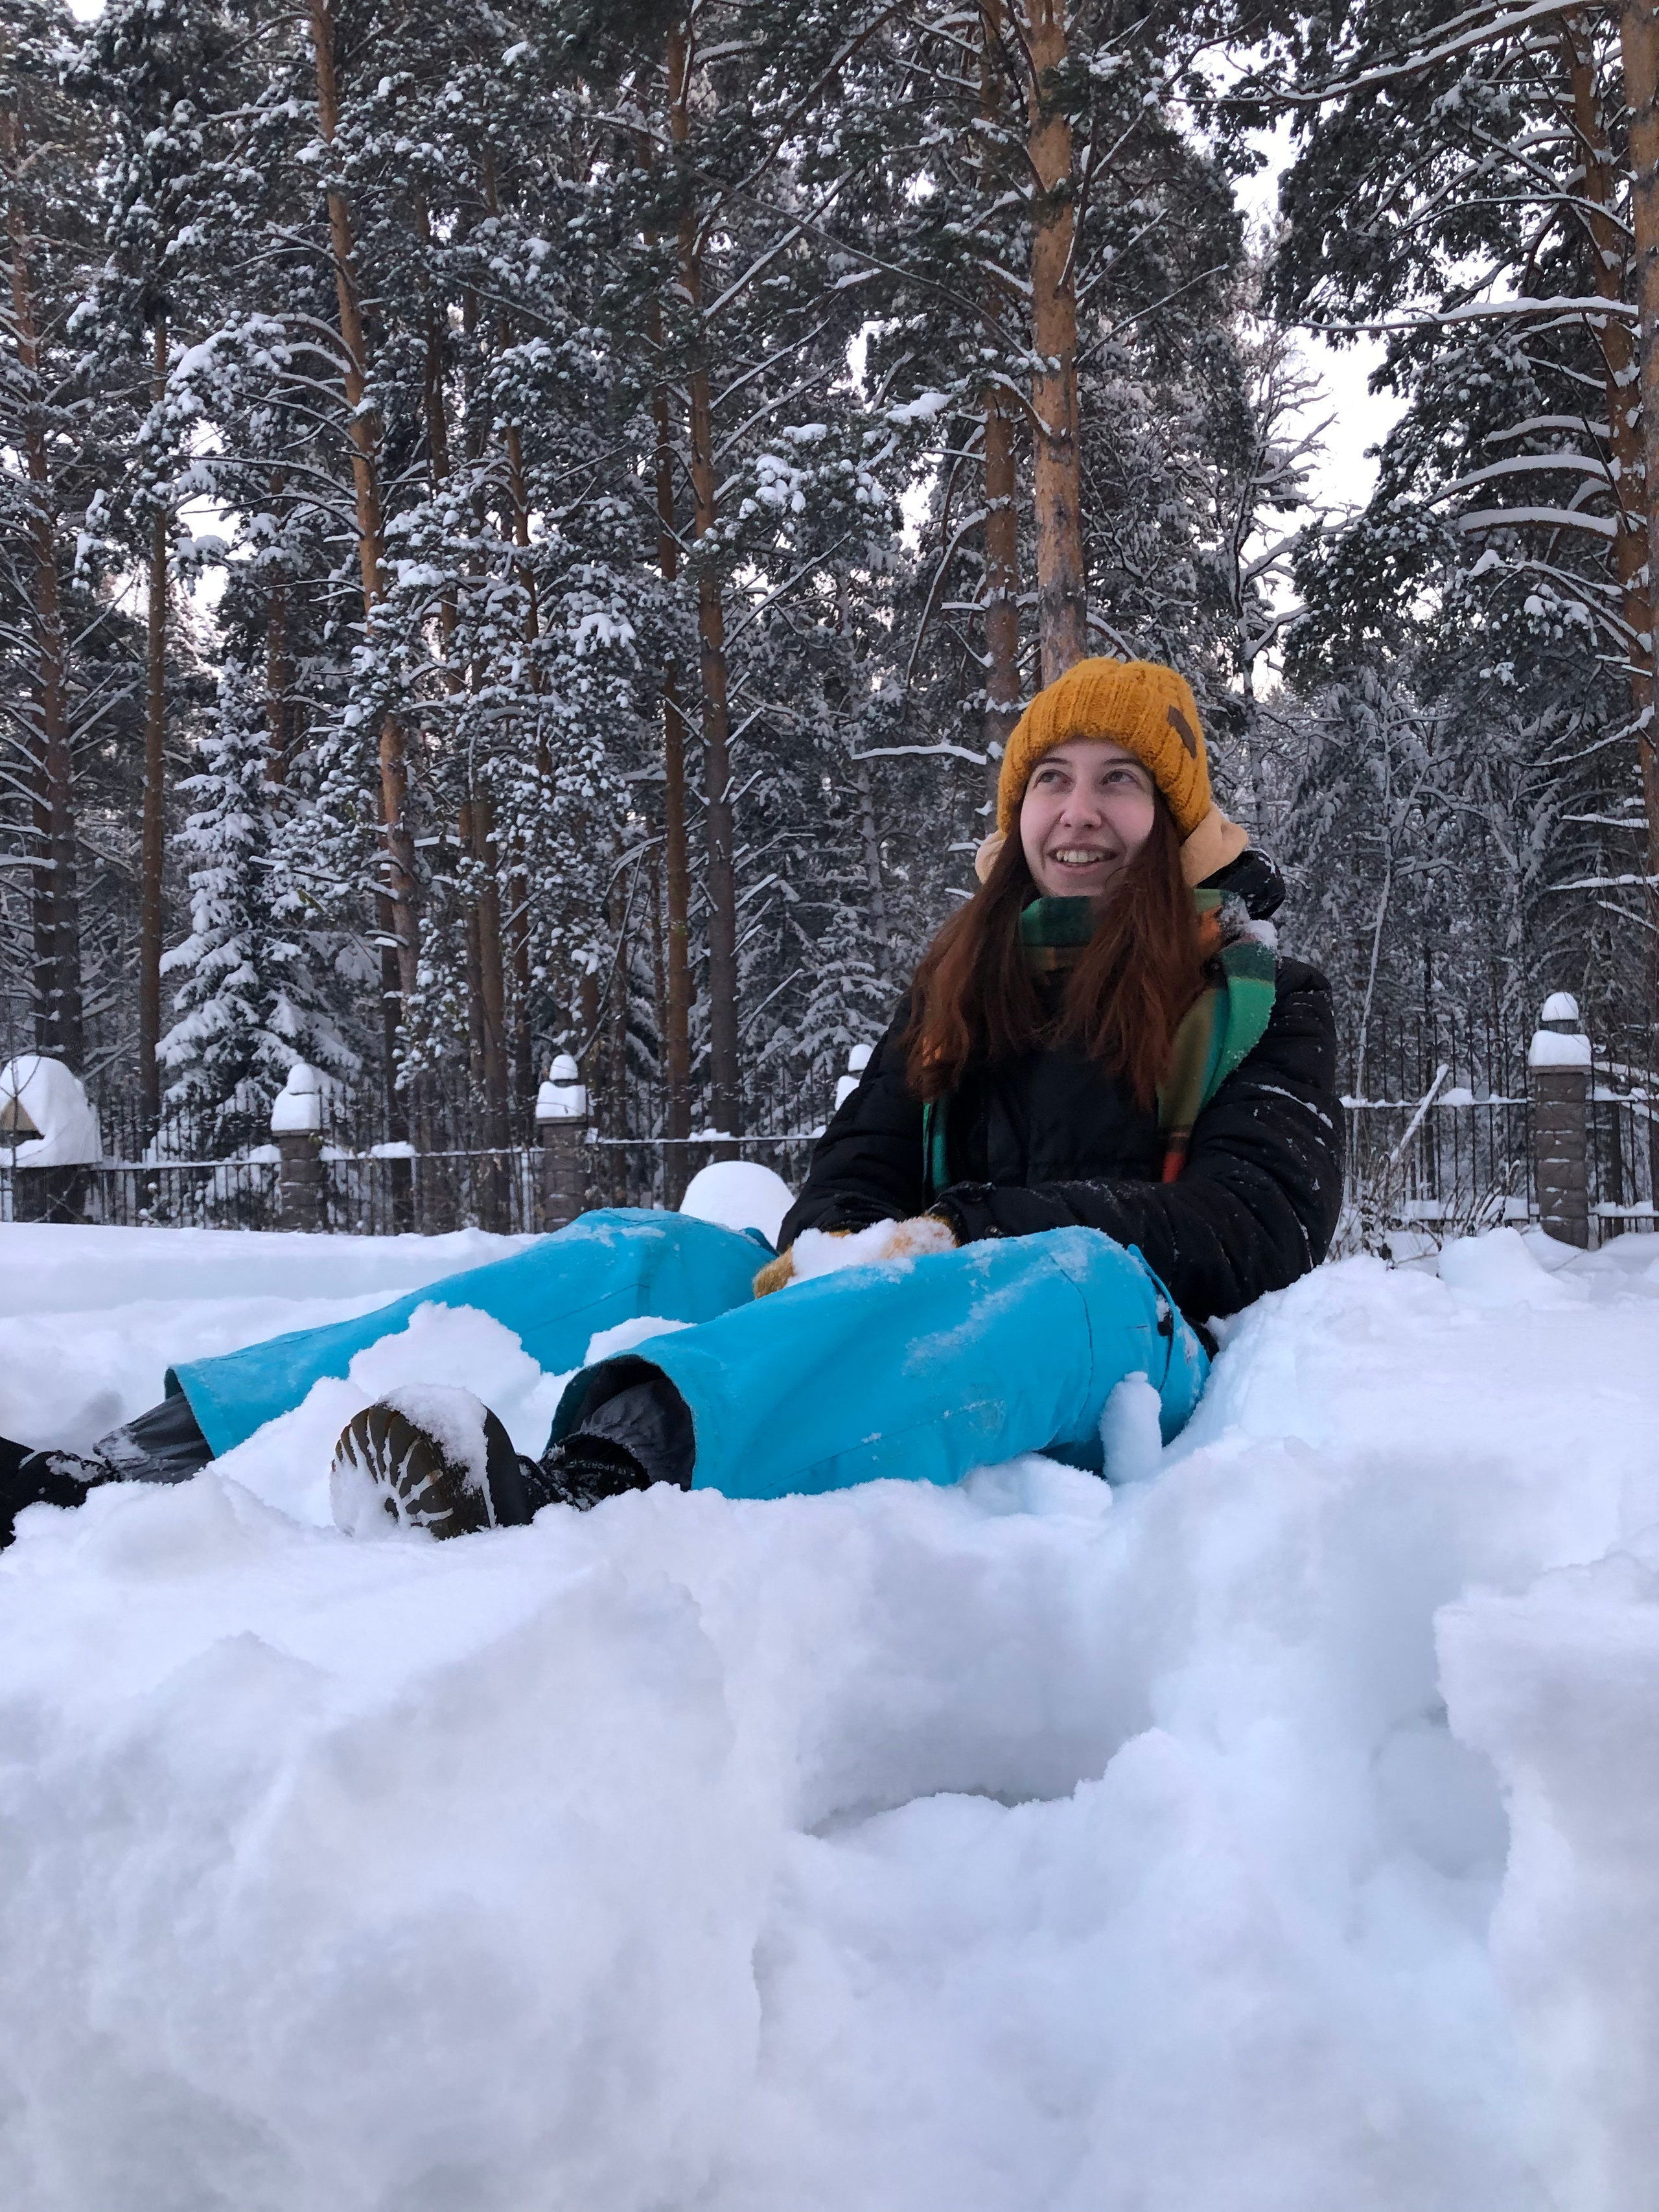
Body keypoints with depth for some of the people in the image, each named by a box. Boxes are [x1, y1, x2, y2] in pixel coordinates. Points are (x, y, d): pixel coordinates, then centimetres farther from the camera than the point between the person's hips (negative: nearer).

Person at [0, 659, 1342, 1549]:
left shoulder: (1264, 1006, 10)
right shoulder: (968, 981, 23)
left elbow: (1264, 1223, -5)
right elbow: (867, 1158, 16)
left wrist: (972, 1229, -15)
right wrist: (832, 1249, -11)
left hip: (1129, 1354, -4)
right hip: (919, 1313, 5)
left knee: (1070, 1273, -39)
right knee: (627, 1254, -17)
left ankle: (578, 1490, -65)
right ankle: (140, 1468, -31)